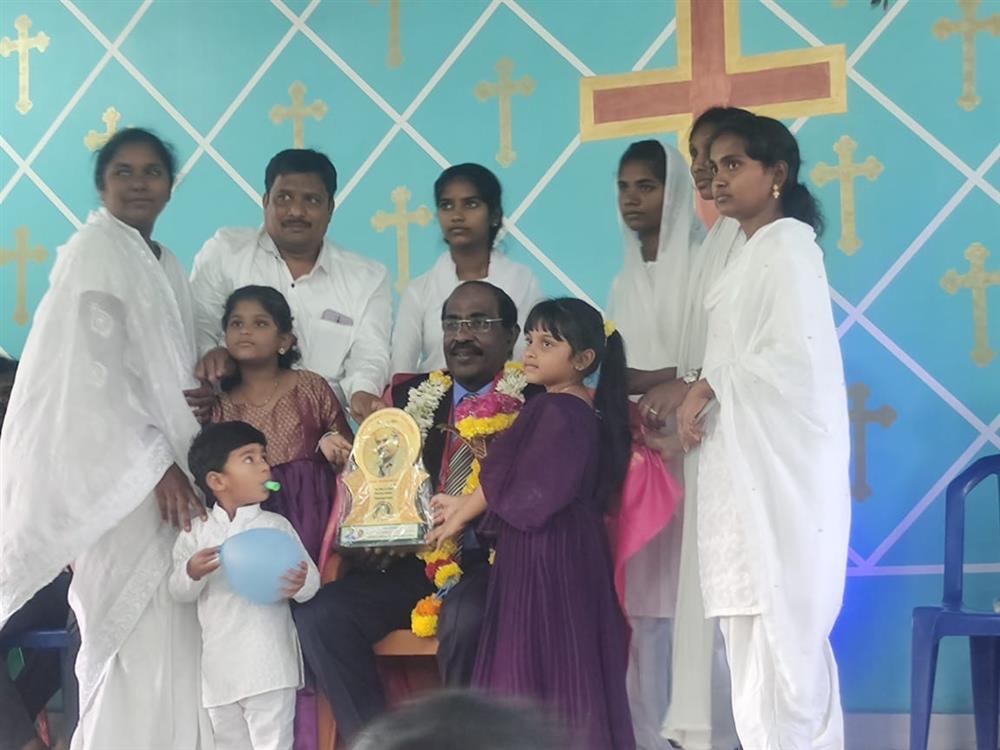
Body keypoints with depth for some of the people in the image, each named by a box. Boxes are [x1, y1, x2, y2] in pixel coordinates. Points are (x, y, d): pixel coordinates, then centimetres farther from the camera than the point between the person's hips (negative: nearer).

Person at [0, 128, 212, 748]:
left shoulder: (167, 267, 18)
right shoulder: (94, 250, -6)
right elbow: (91, 373, -15)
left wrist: (186, 466, 7)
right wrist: (156, 465, -19)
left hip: (165, 473, 8)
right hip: (117, 480, -8)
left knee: (175, 637, 4)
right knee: (138, 638, -10)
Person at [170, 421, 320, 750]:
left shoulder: (277, 526, 1)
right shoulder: (197, 532, 5)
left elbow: (311, 579, 0)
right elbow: (178, 591, 4)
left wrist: (301, 585, -24)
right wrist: (191, 573, -18)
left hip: (269, 665, -3)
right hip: (220, 666, 3)